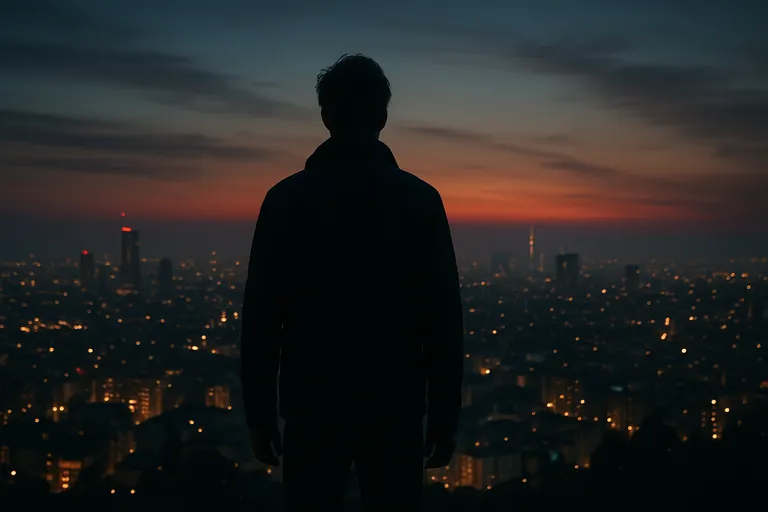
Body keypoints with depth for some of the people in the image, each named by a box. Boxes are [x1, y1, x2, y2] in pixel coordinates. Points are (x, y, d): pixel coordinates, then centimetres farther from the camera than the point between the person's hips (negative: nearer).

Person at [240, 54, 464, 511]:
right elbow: (444, 317, -4)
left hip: (313, 406, 0)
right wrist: (445, 415, 3)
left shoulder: (287, 198, -3)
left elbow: (261, 314, -3)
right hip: (395, 408, 0)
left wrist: (259, 412, 5)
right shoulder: (420, 199, -3)